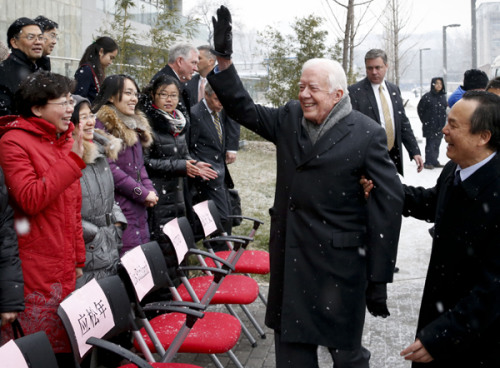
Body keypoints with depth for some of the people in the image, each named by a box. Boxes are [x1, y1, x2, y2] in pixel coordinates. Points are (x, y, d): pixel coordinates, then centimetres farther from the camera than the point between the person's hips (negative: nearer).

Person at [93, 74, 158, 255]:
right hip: (119, 205, -8)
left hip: (140, 206, 8)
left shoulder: (134, 125, 17)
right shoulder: (102, 124, -10)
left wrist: (150, 191, 4)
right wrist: (142, 193, -13)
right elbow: (108, 168, -17)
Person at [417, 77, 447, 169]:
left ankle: (434, 161, 17)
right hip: (430, 125, -5)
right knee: (430, 143, -6)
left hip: (440, 125, 5)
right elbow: (420, 109, -1)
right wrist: (424, 120, 1)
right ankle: (428, 162, -1)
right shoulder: (427, 97, -8)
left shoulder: (443, 97, 8)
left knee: (437, 143, 9)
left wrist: (443, 119, 10)